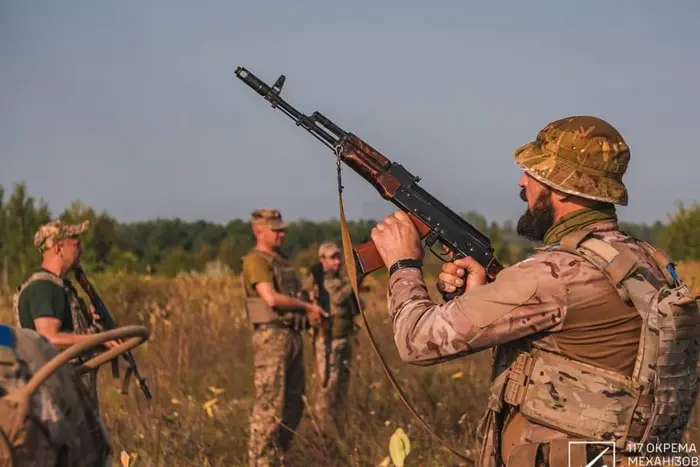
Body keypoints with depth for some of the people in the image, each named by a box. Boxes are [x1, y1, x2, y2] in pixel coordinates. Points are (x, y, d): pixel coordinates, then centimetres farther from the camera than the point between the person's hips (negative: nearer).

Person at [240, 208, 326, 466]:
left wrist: (310, 312, 2)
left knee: (294, 402, 12)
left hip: (293, 336, 9)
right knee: (269, 404, -9)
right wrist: (307, 306, -11)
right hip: (272, 337, -9)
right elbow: (271, 298, -21)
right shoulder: (256, 261, -9)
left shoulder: (282, 261, 19)